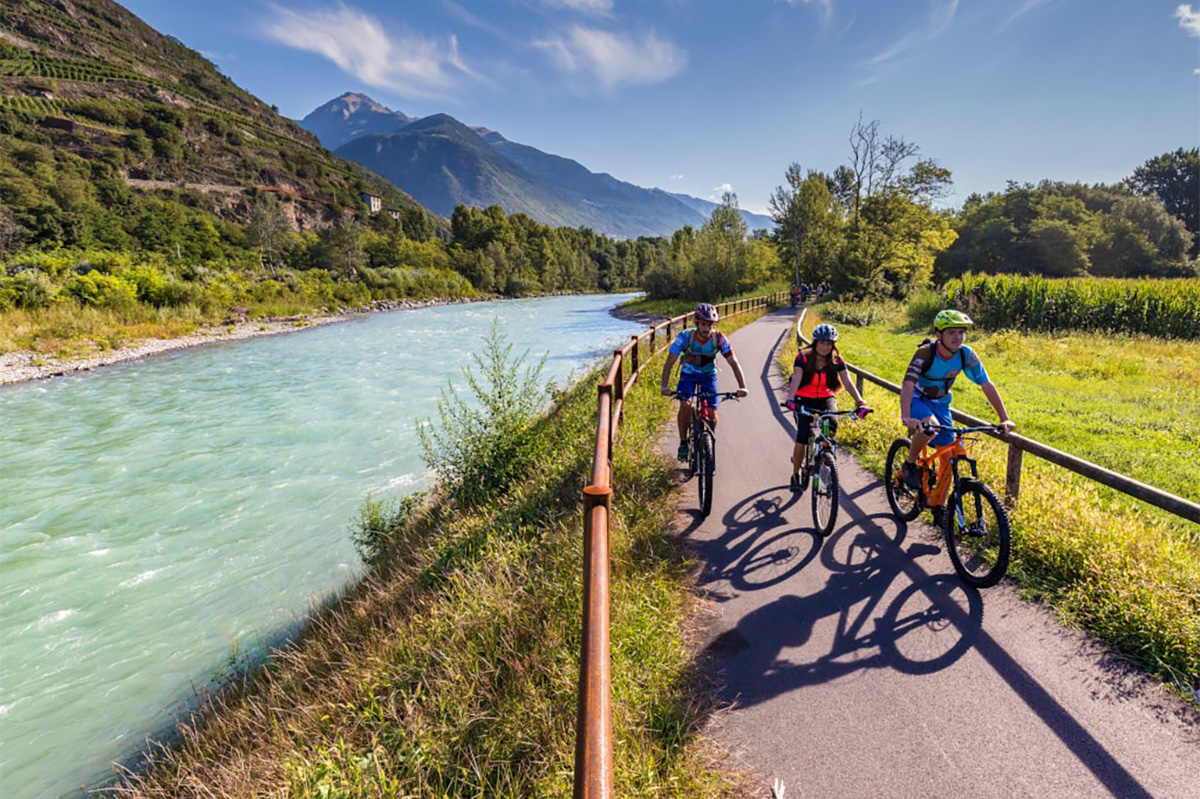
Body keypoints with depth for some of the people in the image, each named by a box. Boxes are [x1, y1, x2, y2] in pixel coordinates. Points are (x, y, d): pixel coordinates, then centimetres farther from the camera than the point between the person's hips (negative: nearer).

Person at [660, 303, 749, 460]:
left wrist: (742, 386, -35)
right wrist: (664, 386, -41)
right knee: (685, 405, -25)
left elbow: (734, 362, -22)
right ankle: (683, 443, -6)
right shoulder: (685, 336, -27)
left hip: (709, 375, 1)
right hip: (688, 373, -1)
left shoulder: (719, 338, -24)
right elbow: (669, 362, -28)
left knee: (712, 413, -10)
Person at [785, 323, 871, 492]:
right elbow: (796, 379, -26)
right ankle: (796, 476, -1)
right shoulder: (803, 357, -13)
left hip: (826, 398, 2)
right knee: (803, 436, -17)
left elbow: (848, 382, -16)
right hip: (804, 399, -2)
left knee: (832, 424, -28)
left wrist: (860, 402, -33)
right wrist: (790, 399, -44)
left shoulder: (836, 361, -7)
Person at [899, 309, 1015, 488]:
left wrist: (1005, 419, -15)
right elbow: (908, 384, -37)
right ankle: (910, 464, -11)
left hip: (940, 403, 5)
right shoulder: (925, 352, -27)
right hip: (917, 399, -4)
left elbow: (987, 385, -9)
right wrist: (906, 417, -52)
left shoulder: (967, 355, -15)